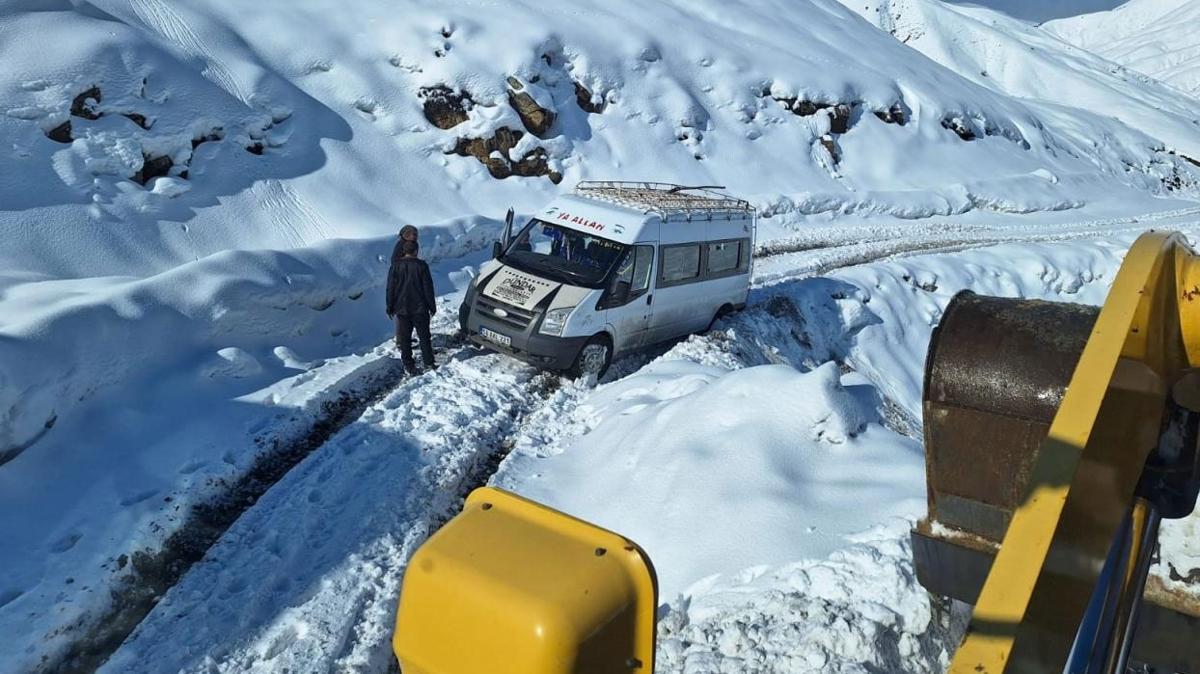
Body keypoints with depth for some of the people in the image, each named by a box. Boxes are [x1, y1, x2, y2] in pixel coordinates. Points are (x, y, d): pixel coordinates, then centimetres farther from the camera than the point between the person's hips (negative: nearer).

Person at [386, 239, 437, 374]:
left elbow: (390, 288, 0)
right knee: (424, 336, 9)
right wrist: (432, 306, 3)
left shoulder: (395, 266, -3)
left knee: (405, 338, 8)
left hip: (402, 309, 1)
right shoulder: (421, 265, -8)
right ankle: (428, 363, 12)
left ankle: (409, 365, 8)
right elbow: (428, 288, -5)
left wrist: (390, 307, 8)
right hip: (420, 308, -1)